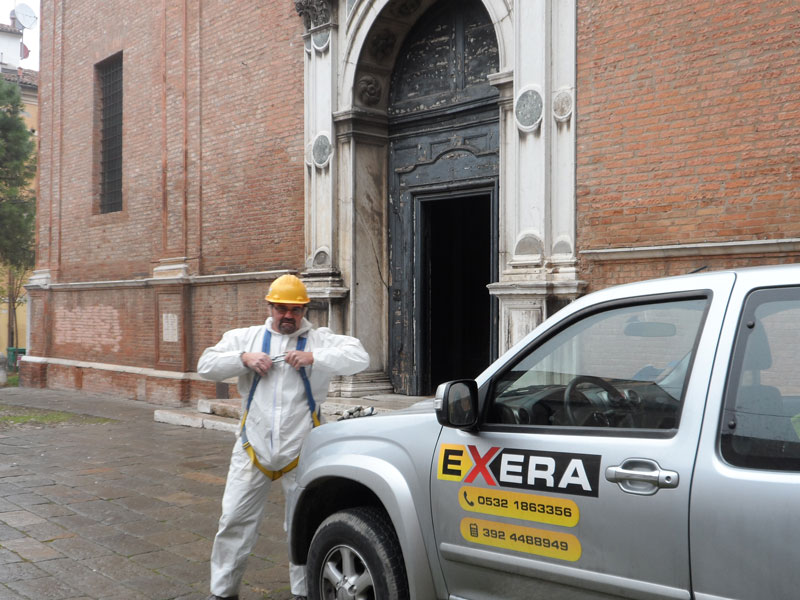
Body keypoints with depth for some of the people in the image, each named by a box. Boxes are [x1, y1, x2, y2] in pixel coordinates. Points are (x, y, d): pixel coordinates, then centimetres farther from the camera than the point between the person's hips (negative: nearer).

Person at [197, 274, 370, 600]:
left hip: (301, 452, -1)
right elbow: (206, 365, 4)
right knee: (234, 521, 6)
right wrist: (244, 359, -11)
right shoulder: (246, 338, 8)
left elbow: (359, 357, -12)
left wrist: (313, 358, -22)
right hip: (252, 450, 2)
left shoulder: (319, 339, 1)